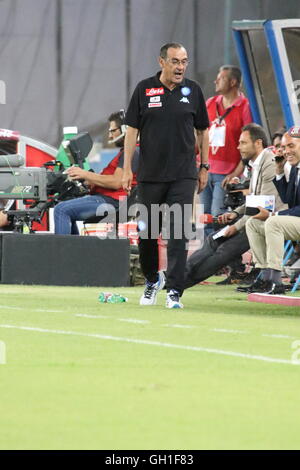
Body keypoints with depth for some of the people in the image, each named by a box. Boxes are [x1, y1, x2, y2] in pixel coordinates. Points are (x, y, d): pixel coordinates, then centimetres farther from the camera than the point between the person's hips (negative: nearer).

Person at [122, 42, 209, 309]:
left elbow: (202, 130, 11)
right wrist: (127, 169, -3)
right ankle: (152, 279, 32)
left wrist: (204, 167, 8)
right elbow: (132, 129, 2)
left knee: (178, 232, -9)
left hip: (183, 176, -1)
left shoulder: (193, 90, 3)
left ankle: (174, 291, -9)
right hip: (150, 174, 1)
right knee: (146, 231, 9)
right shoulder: (145, 89, 0)